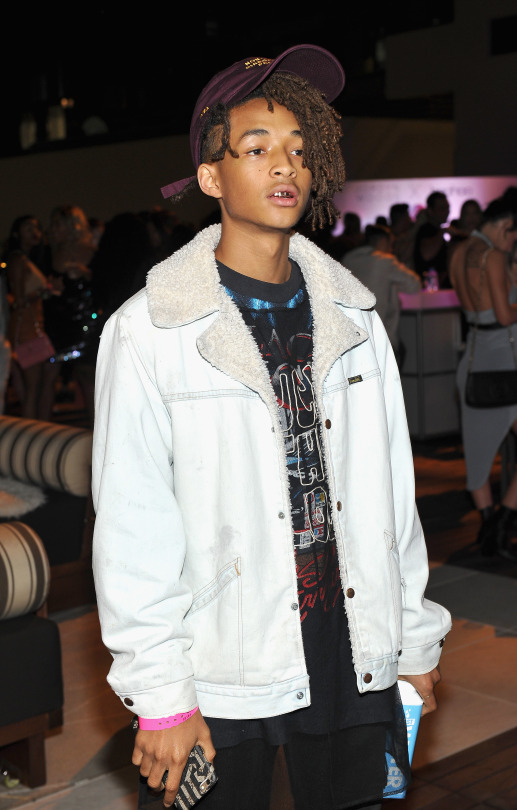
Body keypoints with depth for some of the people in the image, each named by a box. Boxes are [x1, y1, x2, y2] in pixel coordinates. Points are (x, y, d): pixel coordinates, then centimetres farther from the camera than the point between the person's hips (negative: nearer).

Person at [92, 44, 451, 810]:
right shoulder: (148, 332, -10)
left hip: (353, 655, 4)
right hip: (220, 677, -4)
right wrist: (159, 696, -10)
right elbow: (132, 526, -10)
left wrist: (416, 637, 10)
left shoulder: (353, 317, 4)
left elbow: (389, 486, 8)